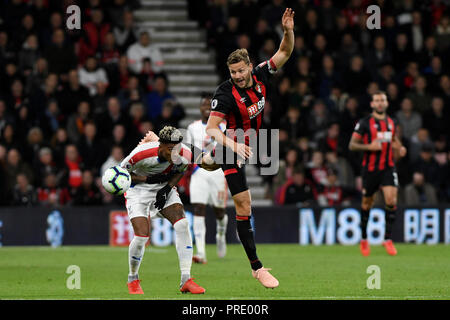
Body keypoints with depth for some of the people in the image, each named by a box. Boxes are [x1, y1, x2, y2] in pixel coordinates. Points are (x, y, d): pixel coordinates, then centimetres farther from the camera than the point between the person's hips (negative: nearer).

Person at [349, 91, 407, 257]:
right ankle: (364, 239, 26)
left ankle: (388, 239, -6)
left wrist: (399, 150, 5)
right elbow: (352, 145, -6)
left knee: (391, 201, -15)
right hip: (370, 169, -2)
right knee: (366, 204, 8)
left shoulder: (391, 122, 9)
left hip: (388, 167, 3)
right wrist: (369, 146, -21)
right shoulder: (364, 123, -5)